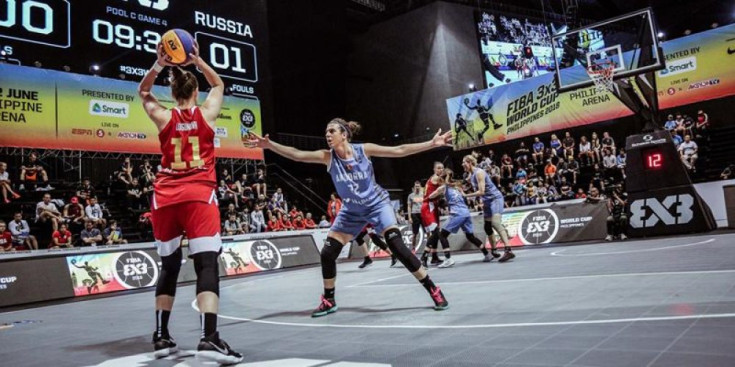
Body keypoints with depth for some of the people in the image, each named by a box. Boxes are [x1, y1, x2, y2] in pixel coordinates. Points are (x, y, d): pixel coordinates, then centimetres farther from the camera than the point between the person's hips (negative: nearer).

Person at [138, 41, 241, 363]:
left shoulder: (163, 117, 7)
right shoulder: (206, 113, 5)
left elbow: (143, 92, 28)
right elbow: (218, 85, 26)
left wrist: (159, 64, 13)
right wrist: (197, 61, 17)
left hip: (165, 199, 3)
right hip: (199, 196, -3)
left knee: (169, 266, 15)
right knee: (207, 265, -10)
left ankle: (161, 337, 21)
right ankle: (209, 338, -23)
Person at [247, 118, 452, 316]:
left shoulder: (364, 150, -18)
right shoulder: (328, 157, -14)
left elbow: (399, 151, -15)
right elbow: (297, 155, -24)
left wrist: (432, 143, -19)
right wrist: (269, 145, -37)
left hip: (377, 204, -3)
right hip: (351, 211, 4)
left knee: (397, 247, -19)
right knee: (327, 254, -3)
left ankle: (433, 290, -4)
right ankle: (329, 301, 19)